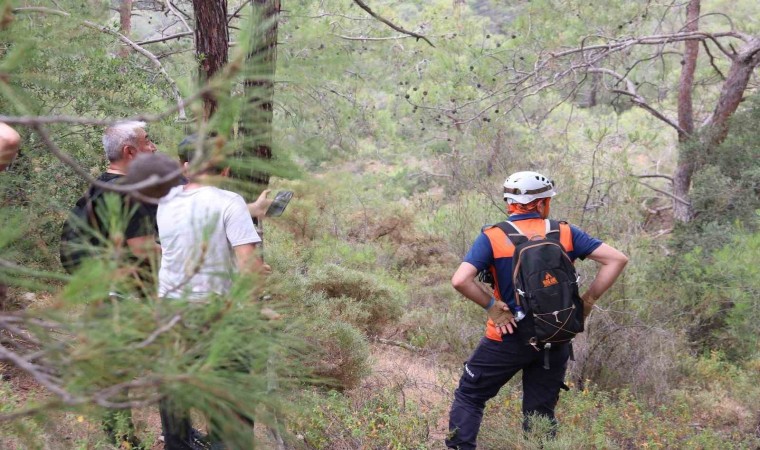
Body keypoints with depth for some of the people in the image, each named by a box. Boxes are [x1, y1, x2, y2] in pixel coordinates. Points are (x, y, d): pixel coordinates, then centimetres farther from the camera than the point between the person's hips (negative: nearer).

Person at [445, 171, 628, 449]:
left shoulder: (492, 237, -8)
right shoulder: (565, 233, -1)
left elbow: (460, 280, -21)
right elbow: (617, 260, -3)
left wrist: (492, 306, -8)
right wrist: (587, 301, 0)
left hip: (510, 336, -3)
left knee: (469, 396, 14)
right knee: (541, 411, 14)